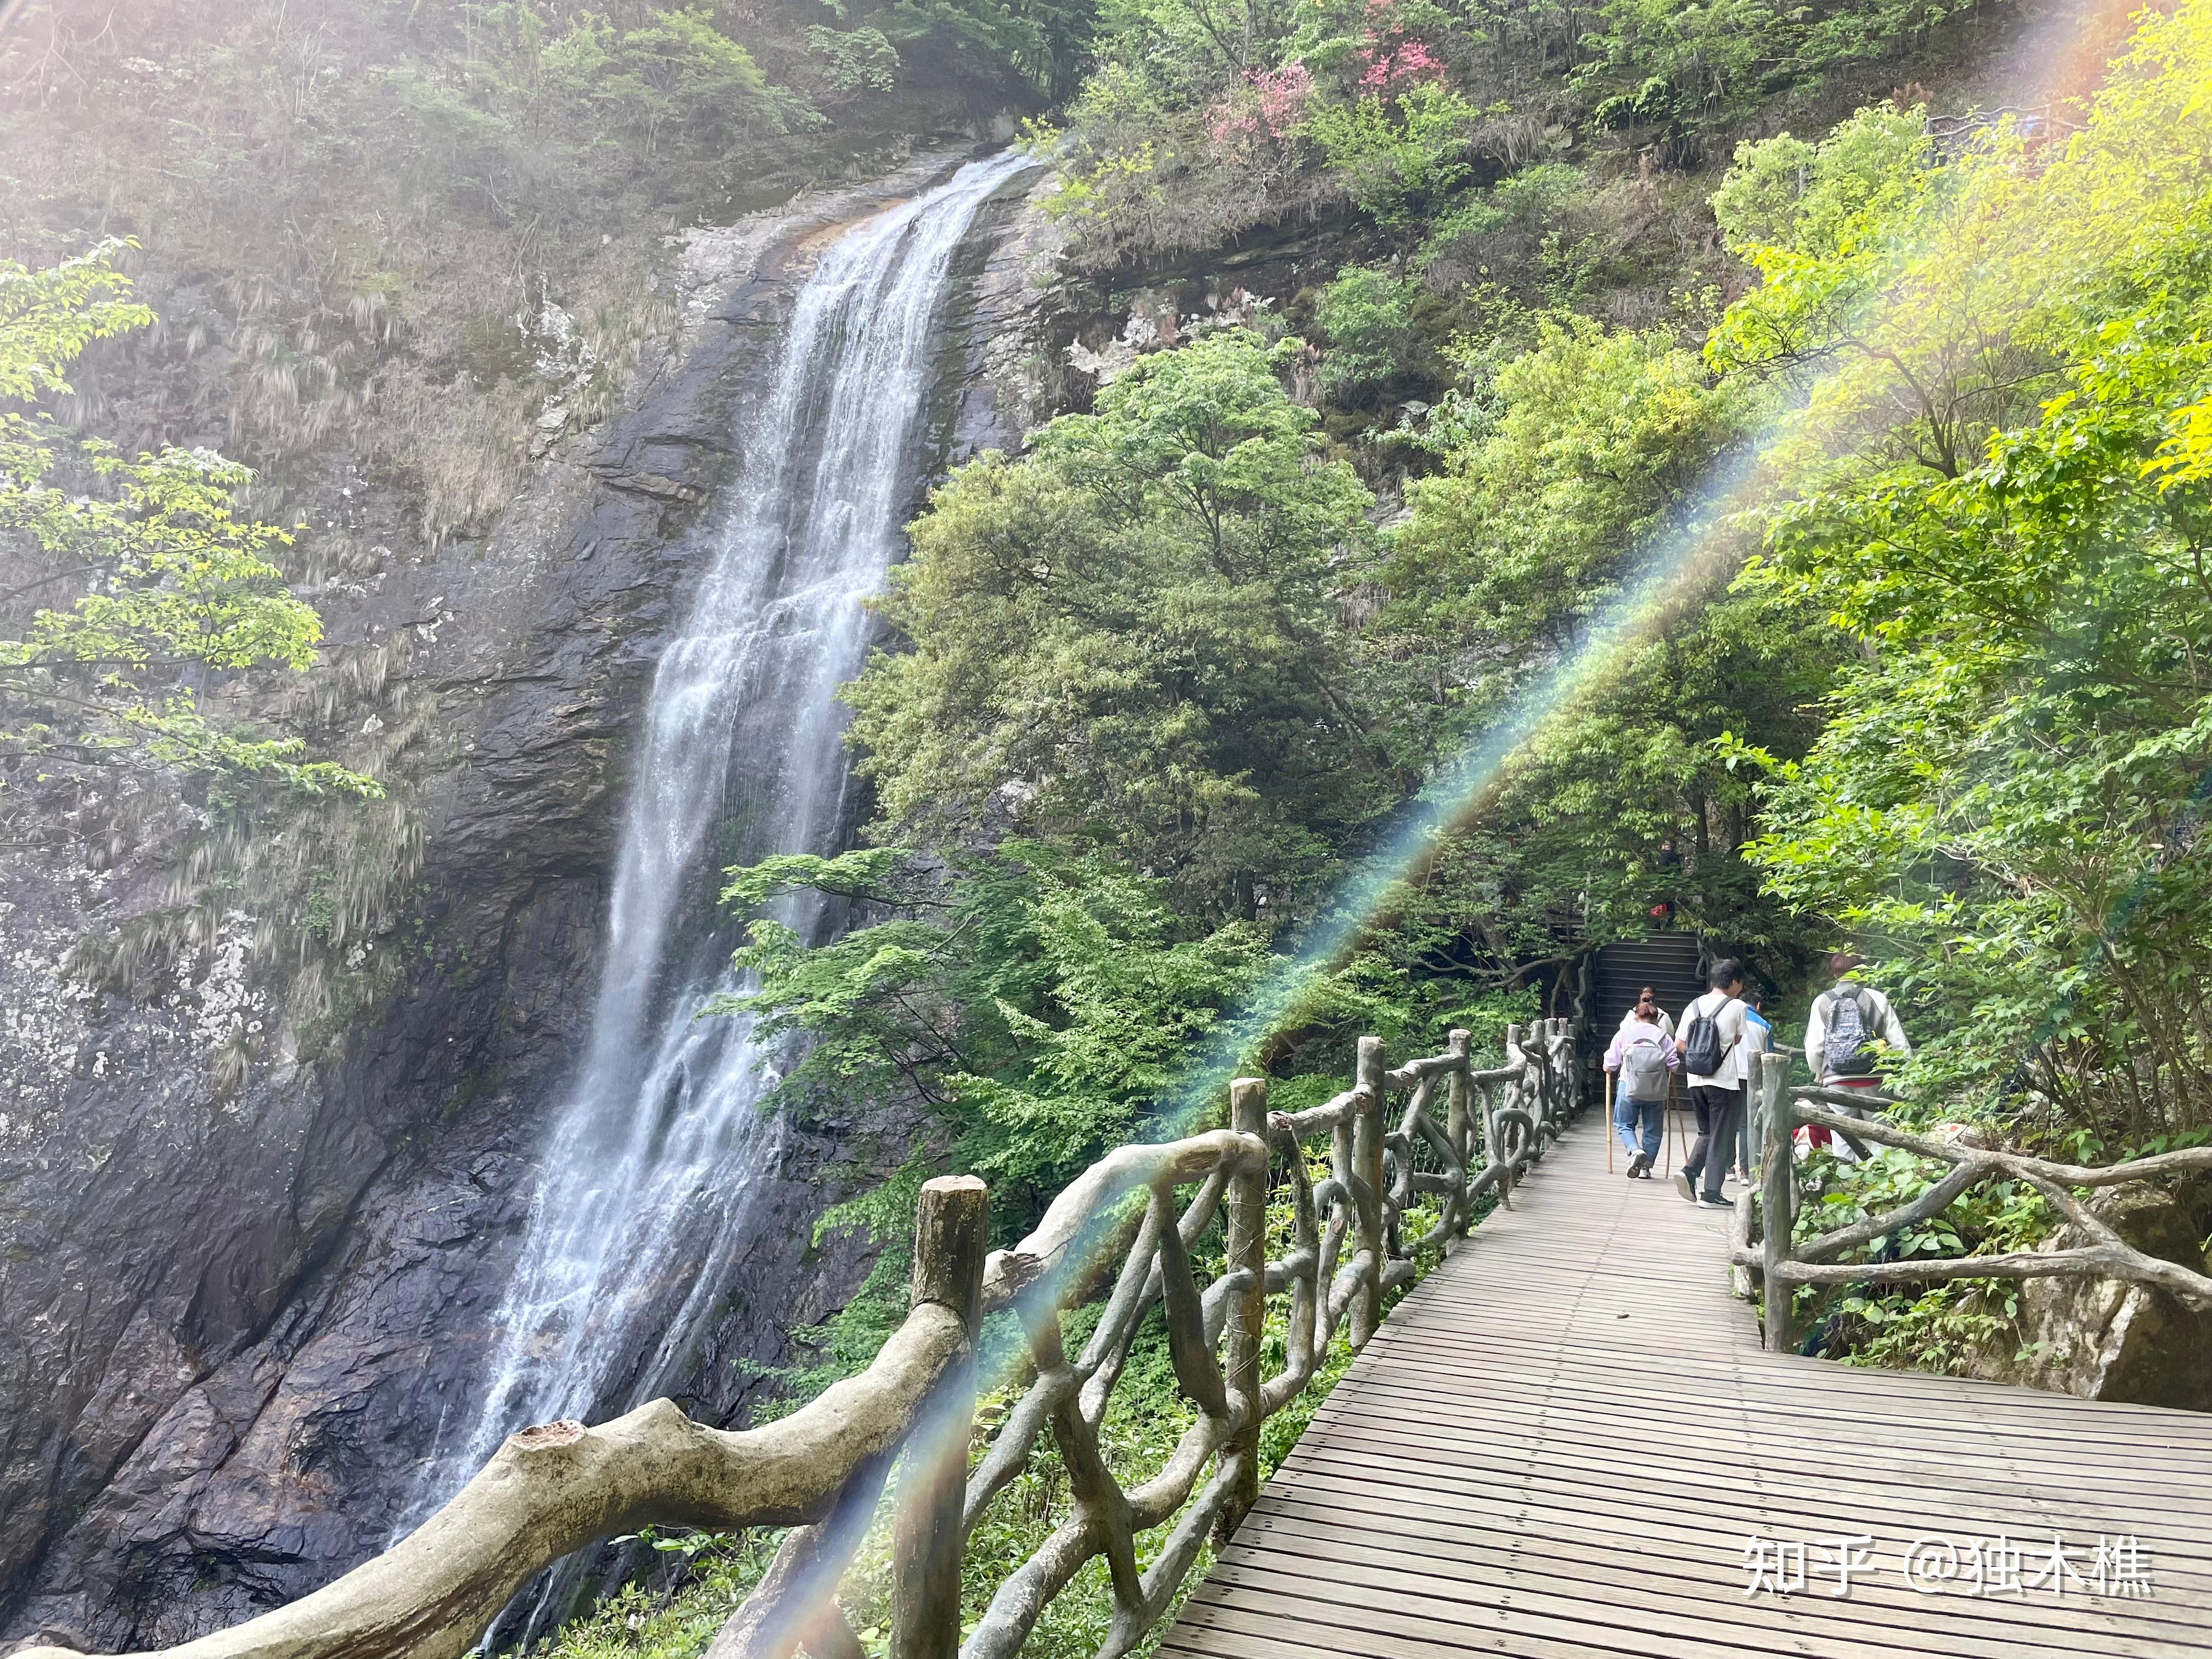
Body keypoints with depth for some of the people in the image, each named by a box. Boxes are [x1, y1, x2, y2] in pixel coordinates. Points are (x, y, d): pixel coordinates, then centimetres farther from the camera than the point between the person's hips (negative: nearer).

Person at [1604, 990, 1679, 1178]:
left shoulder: (1624, 1033, 2)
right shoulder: (1663, 1036, 3)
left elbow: (1610, 1065, 2)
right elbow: (1674, 1064, -1)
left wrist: (1609, 1070, 24)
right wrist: (1670, 1077, 21)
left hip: (1628, 1086, -1)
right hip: (1656, 1090, 1)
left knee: (1624, 1125, 10)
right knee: (1653, 1129, 13)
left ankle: (1635, 1151, -16)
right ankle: (1646, 1167, 13)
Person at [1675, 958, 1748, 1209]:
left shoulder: (1693, 1006, 6)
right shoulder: (1737, 1007, -7)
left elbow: (1682, 1044, 8)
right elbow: (1738, 1040, 5)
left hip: (1696, 1082, 5)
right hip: (1724, 1082, -5)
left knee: (1707, 1133, 20)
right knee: (1721, 1138, 4)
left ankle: (1689, 1172, -1)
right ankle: (1711, 1194, 4)